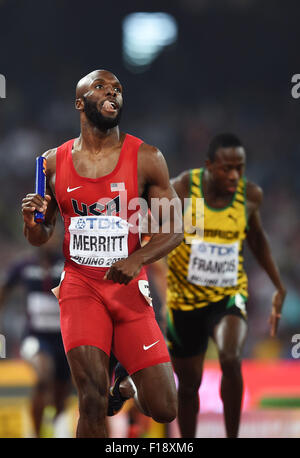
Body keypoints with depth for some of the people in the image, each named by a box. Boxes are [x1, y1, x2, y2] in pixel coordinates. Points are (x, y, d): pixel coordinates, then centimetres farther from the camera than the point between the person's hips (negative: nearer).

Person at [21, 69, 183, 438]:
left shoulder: (145, 158, -2)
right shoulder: (53, 162, 3)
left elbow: (174, 228, 0)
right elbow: (41, 238, 13)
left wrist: (137, 259, -18)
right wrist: (33, 223, -11)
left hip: (129, 287, 0)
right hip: (79, 286, 0)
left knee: (164, 409, -3)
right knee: (93, 402, -19)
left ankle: (130, 380, 32)